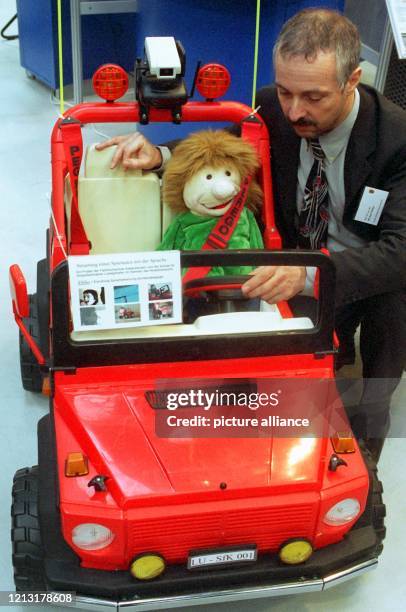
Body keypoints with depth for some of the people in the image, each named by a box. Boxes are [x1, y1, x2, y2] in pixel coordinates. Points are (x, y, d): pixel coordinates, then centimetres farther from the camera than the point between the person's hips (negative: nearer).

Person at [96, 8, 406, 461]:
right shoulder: (272, 109, -15)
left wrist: (309, 273, -53)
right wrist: (158, 156, -21)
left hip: (367, 277, -2)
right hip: (296, 264, 3)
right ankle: (336, 352, 14)